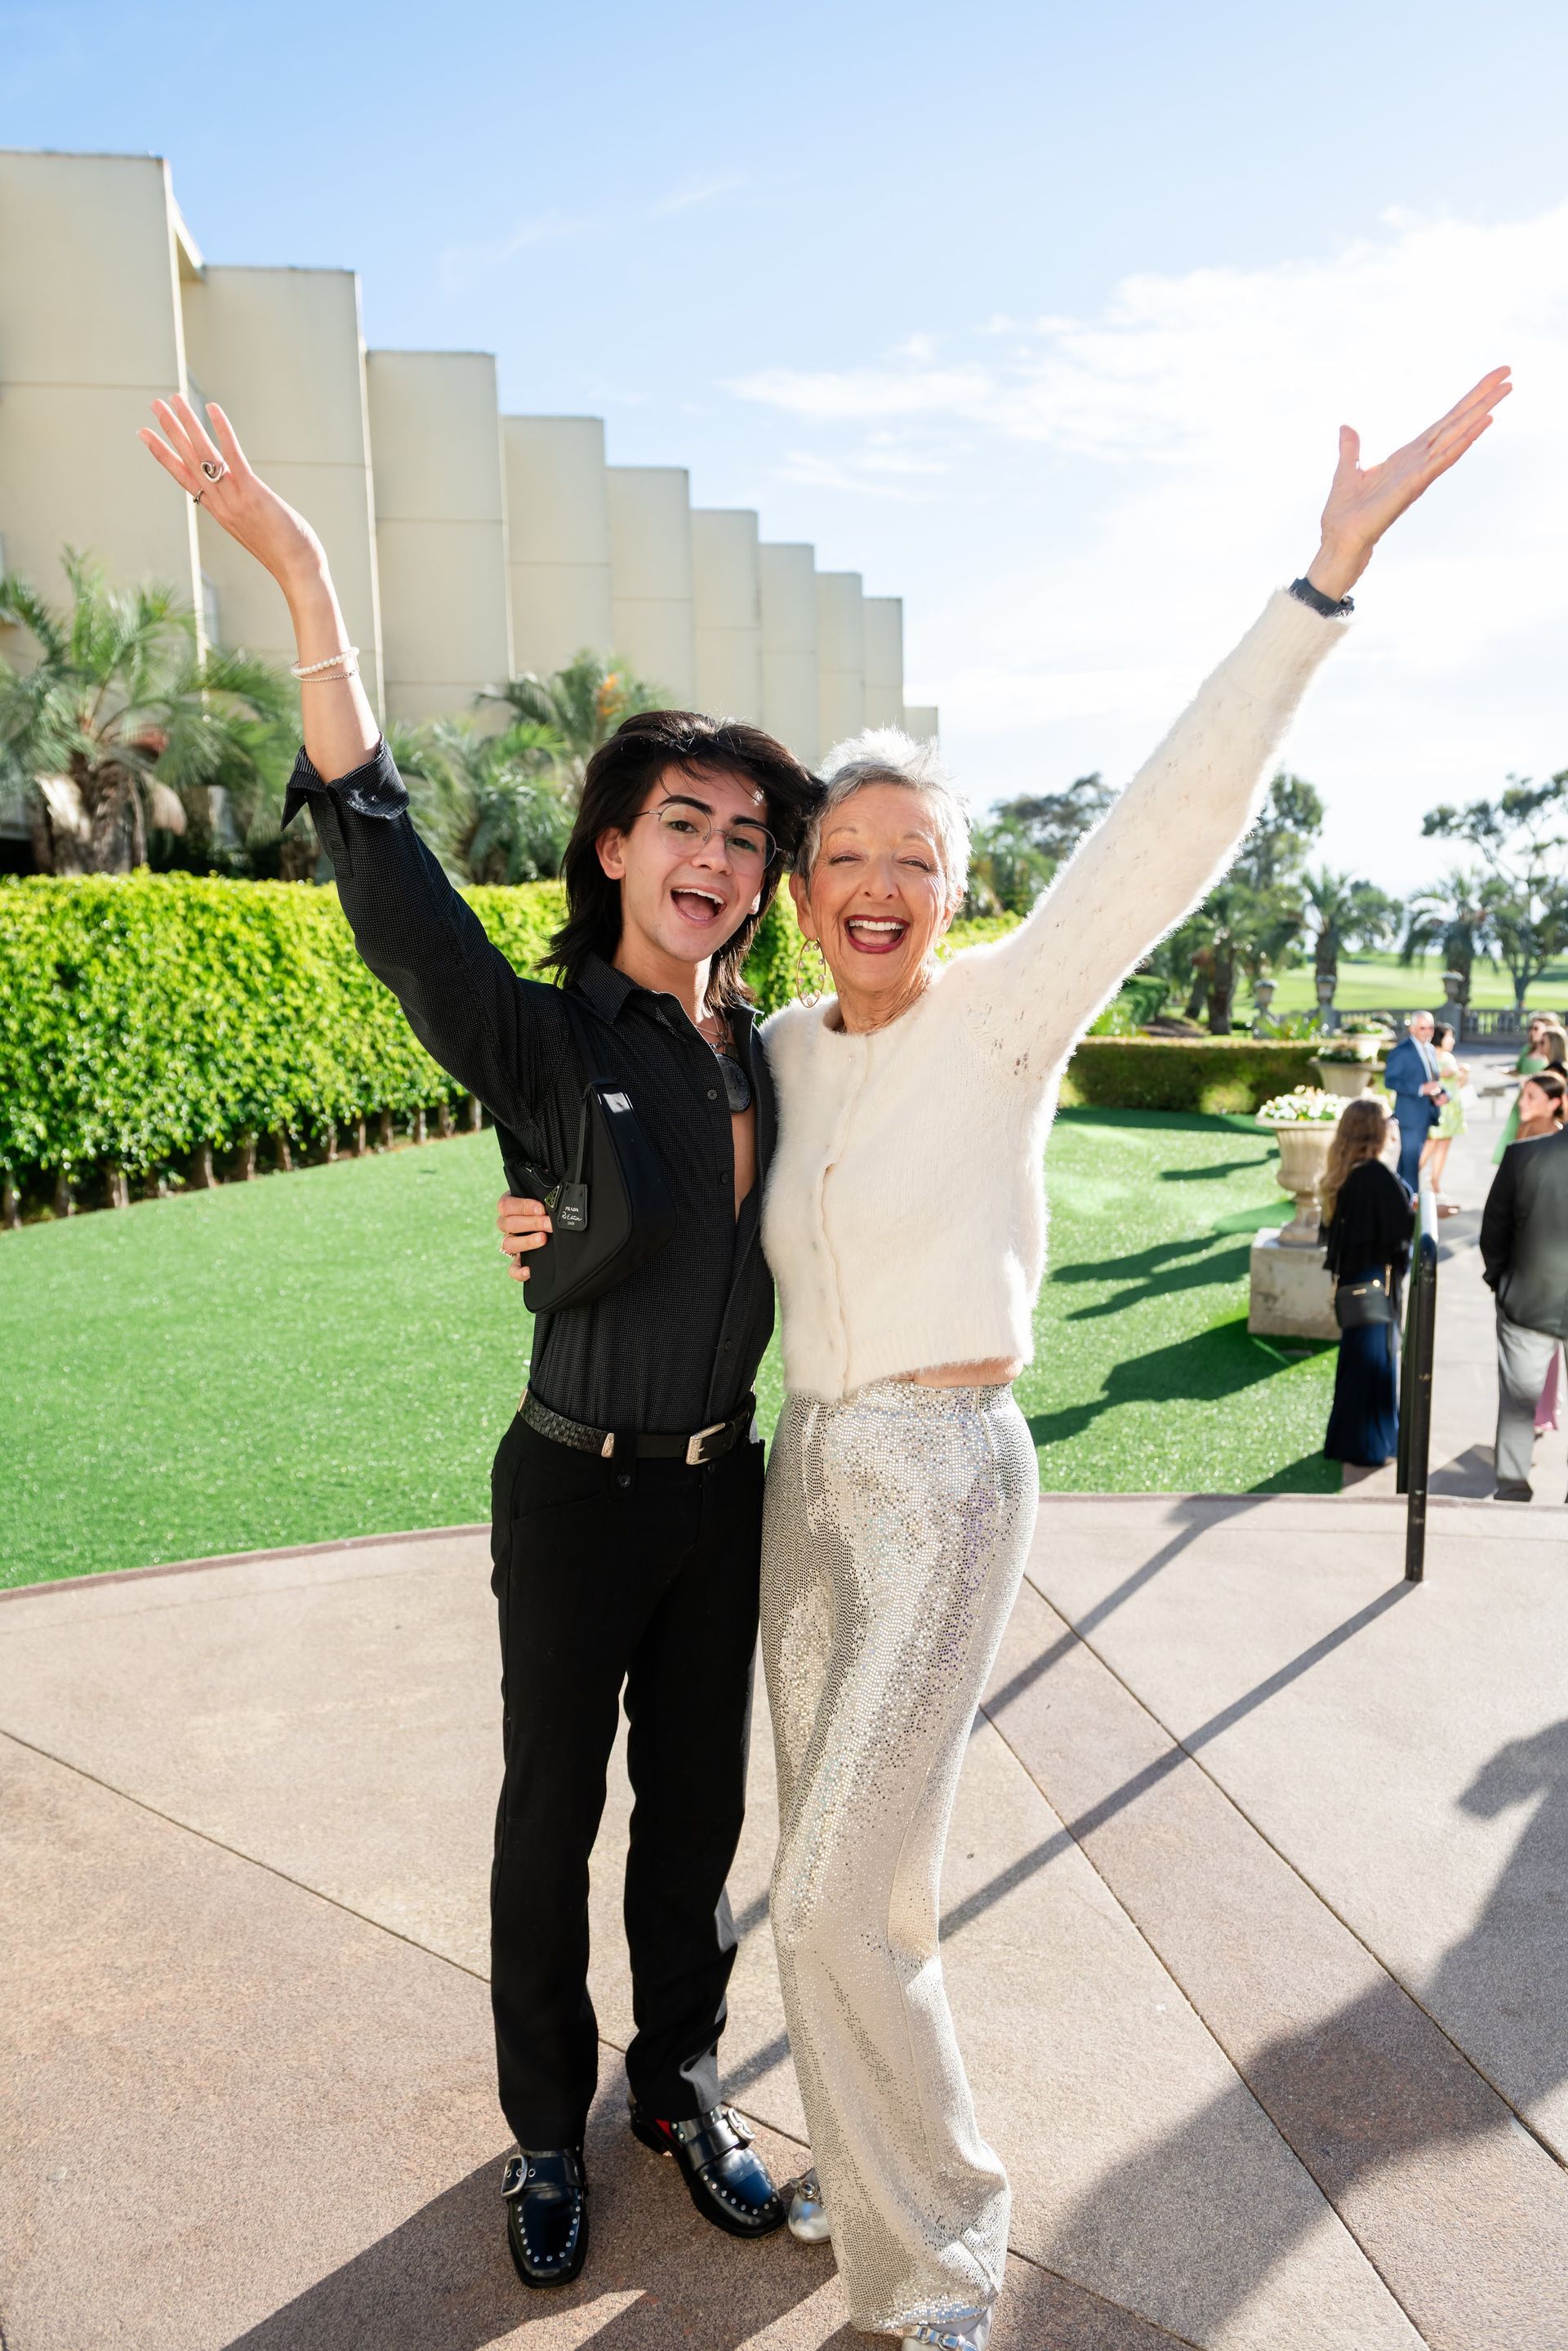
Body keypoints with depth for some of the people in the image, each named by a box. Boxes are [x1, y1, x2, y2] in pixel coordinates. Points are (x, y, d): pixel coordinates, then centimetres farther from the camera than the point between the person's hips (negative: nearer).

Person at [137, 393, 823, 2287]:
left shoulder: (763, 1053, 3)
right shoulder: (549, 1046, -14)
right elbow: (389, 882, -29)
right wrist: (305, 588, -33)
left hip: (724, 1487, 5)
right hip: (577, 1492, -4)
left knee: (698, 1804, 18)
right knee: (552, 1817, 14)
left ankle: (681, 2080, 43)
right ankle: (546, 2123, 38)